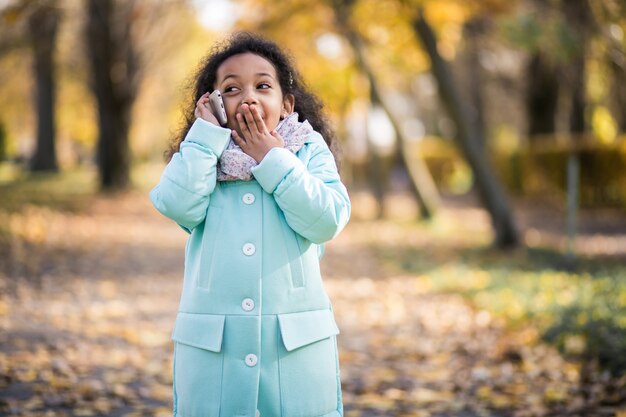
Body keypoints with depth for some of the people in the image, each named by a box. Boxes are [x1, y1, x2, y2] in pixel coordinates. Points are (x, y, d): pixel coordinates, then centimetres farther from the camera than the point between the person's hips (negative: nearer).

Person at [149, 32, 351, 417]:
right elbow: (180, 207, -12)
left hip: (297, 342, 0)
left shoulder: (309, 151, 6)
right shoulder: (201, 157, 9)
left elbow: (326, 221, -11)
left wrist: (271, 159, -8)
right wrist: (207, 134, -6)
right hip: (211, 346, 1)